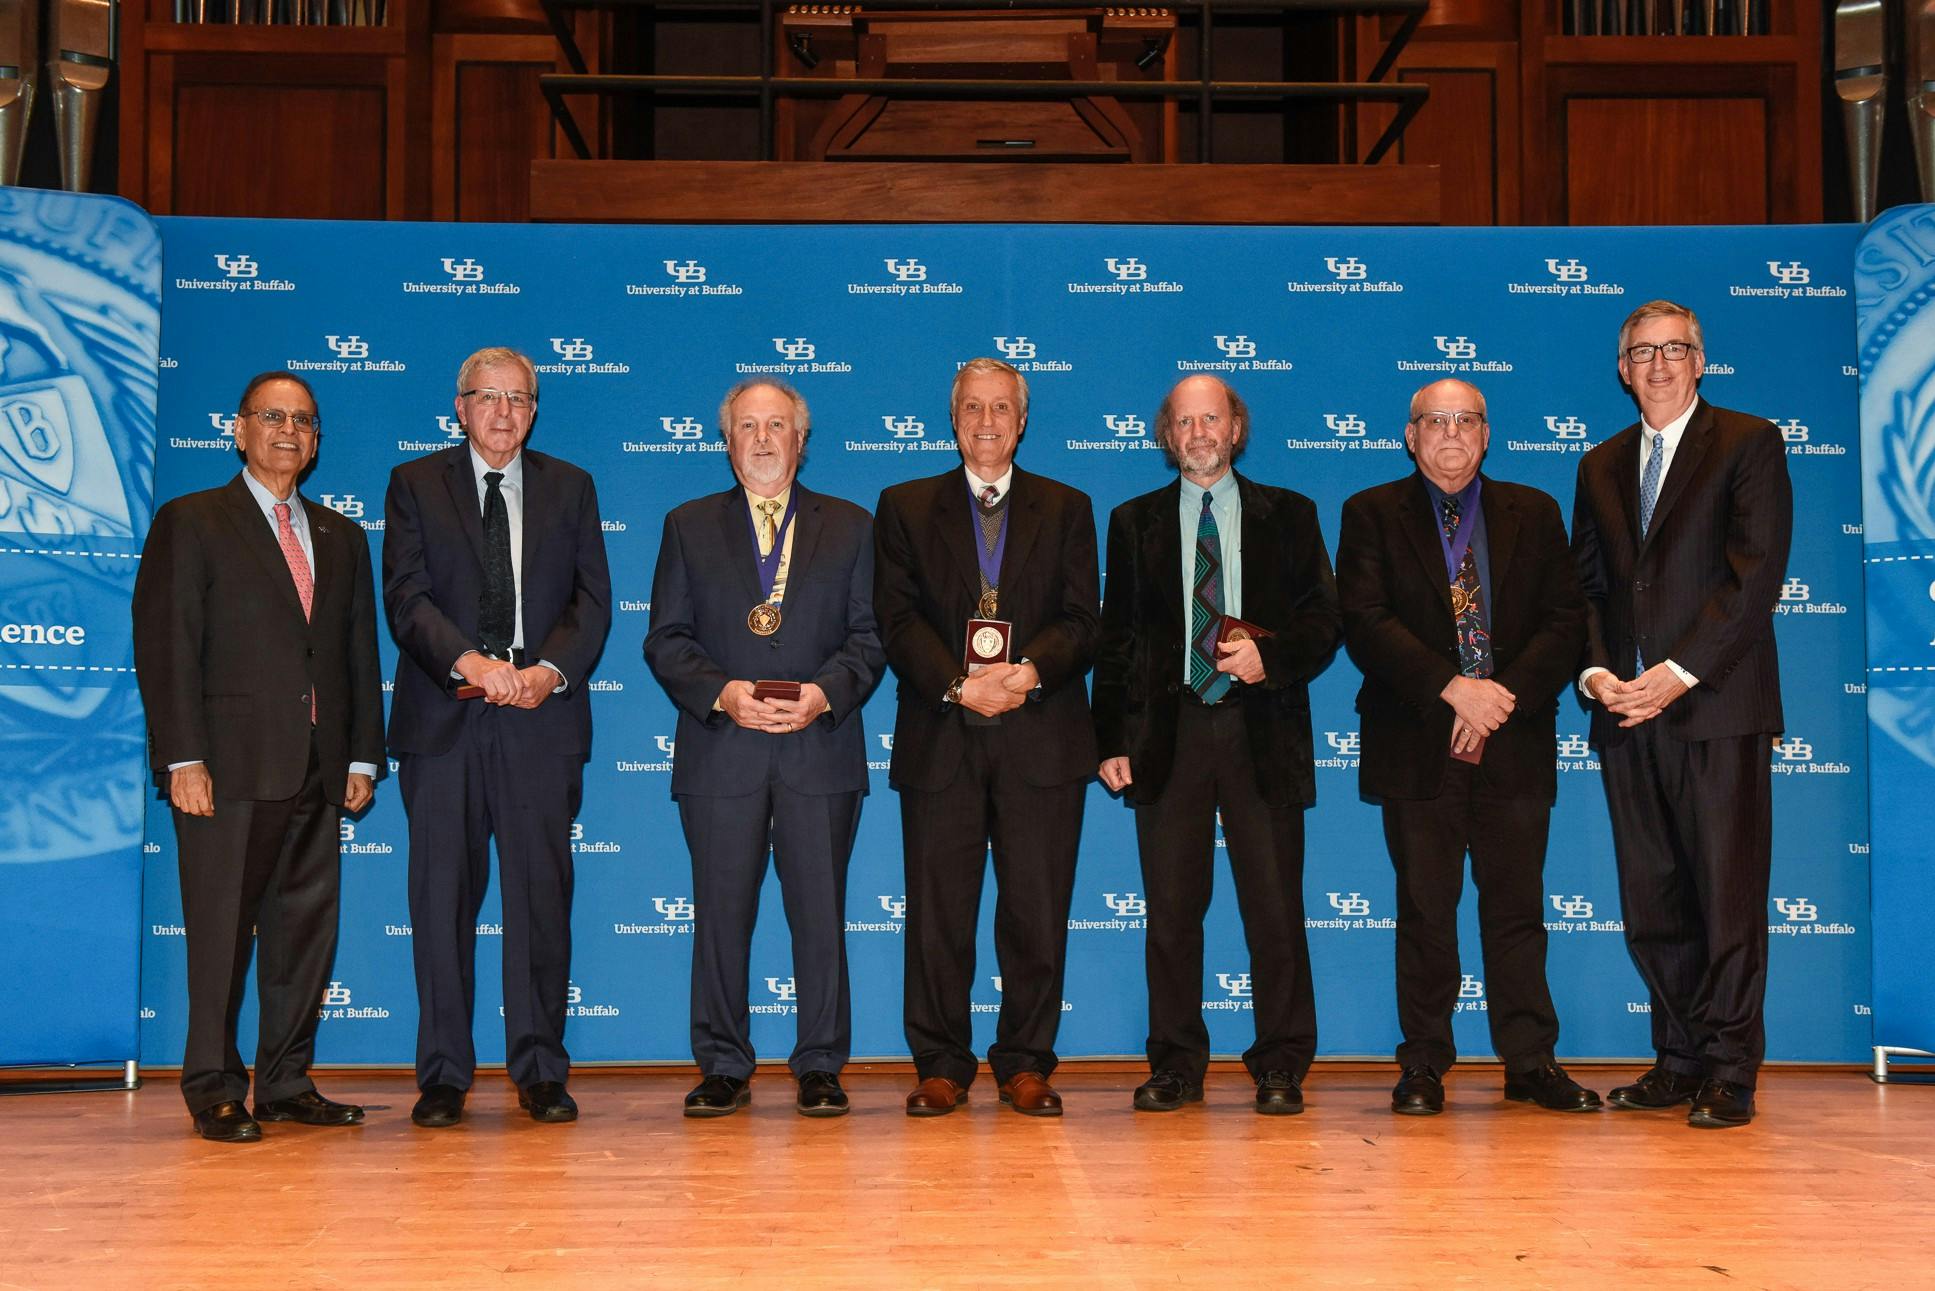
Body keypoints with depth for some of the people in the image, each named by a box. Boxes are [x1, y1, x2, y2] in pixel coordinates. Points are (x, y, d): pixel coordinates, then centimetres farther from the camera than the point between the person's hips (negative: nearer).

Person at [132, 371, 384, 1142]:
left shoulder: (341, 537, 18)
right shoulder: (190, 523, 3)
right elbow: (165, 645, -4)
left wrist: (363, 757, 8)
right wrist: (182, 758, -13)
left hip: (317, 771, 5)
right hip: (230, 765, -5)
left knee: (306, 929, 6)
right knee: (221, 932, 0)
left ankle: (285, 1082, 16)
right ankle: (214, 1090, 10)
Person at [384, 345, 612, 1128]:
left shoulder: (569, 487, 14)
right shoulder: (415, 484, 9)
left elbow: (592, 598, 5)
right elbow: (406, 596, -3)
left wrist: (551, 669, -13)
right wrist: (470, 662, -19)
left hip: (541, 718, 1)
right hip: (443, 718, -1)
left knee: (542, 895, 2)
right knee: (442, 897, 1)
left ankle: (540, 1071, 10)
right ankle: (443, 1077, 10)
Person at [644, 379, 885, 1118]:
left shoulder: (851, 527, 12)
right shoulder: (689, 527, 12)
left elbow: (870, 635, 6)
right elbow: (666, 640, 5)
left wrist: (825, 692, -12)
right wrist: (720, 693, -12)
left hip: (820, 749, 0)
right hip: (720, 752, 0)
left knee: (820, 913, 2)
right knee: (721, 913, 3)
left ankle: (820, 1069, 11)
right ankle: (723, 1070, 13)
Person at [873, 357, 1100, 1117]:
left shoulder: (1067, 510, 14)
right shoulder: (905, 507, 12)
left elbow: (1080, 622, 4)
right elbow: (897, 620, 1)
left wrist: (1028, 671, -16)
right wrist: (959, 685, -15)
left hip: (1041, 739, 0)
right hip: (940, 739, 0)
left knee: (1037, 911, 2)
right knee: (938, 912, 2)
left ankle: (1026, 1065, 13)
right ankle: (941, 1067, 12)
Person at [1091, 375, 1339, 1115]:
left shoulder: (1289, 516, 11)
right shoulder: (1135, 522, 13)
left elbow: (1324, 619, 7)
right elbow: (1117, 638, 10)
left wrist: (1271, 657, -13)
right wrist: (1111, 739, 2)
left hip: (1262, 731, -1)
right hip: (1169, 732, 1)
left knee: (1275, 909, 0)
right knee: (1171, 910, 3)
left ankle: (1280, 1069, 10)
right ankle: (1176, 1066, 13)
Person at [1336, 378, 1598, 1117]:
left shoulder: (1534, 514, 13)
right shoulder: (1372, 515, 6)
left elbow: (1566, 621, 5)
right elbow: (1365, 624, -6)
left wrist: (1504, 696, -10)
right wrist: (1453, 689, -16)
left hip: (1515, 745, 2)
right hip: (1416, 746, -2)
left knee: (1517, 907, 4)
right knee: (1425, 910, 2)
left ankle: (1531, 1063, 11)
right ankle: (1423, 1065, 10)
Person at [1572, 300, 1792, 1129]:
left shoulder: (1748, 443, 2)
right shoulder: (1601, 467, 18)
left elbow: (1756, 571, -8)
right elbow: (1584, 585, 15)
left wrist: (1679, 672, -14)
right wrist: (1594, 670, -4)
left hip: (1716, 705, -5)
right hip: (1626, 711, 5)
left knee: (1728, 895, -3)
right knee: (1651, 902, 6)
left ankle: (1728, 1072, 4)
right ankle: (1677, 1061, 16)